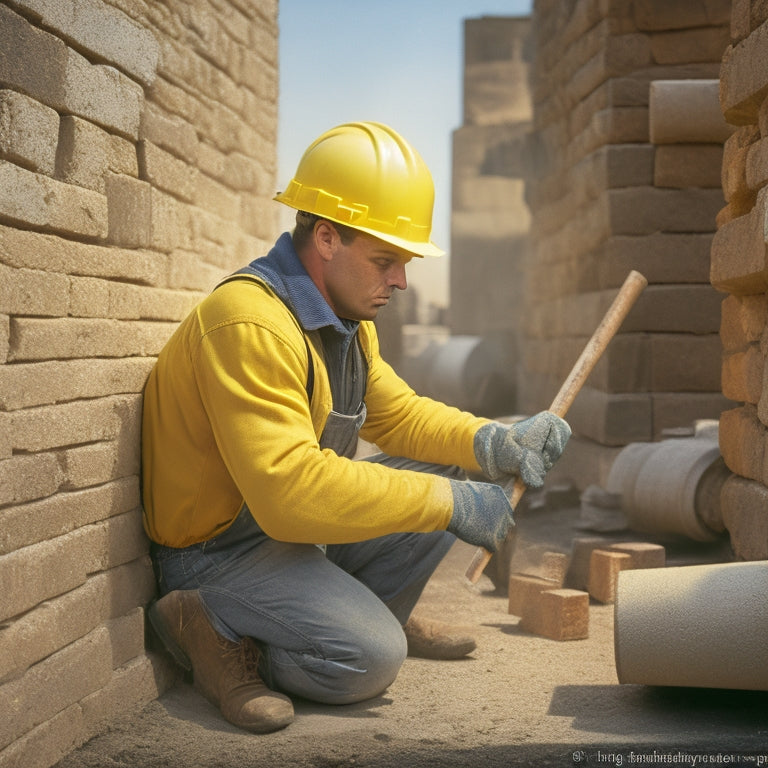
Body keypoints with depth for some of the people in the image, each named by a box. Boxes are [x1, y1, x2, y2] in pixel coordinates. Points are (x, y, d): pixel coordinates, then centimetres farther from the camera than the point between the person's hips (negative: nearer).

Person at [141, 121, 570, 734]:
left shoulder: (346, 317, 4)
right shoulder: (250, 324, -29)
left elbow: (398, 413, 13)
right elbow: (292, 490, -36)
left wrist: (496, 443, -6)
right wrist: (447, 502, -30)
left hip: (299, 524, 10)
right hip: (221, 551, -9)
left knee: (457, 475, 3)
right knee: (370, 660, -26)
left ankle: (378, 614, 18)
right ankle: (212, 630, -6)